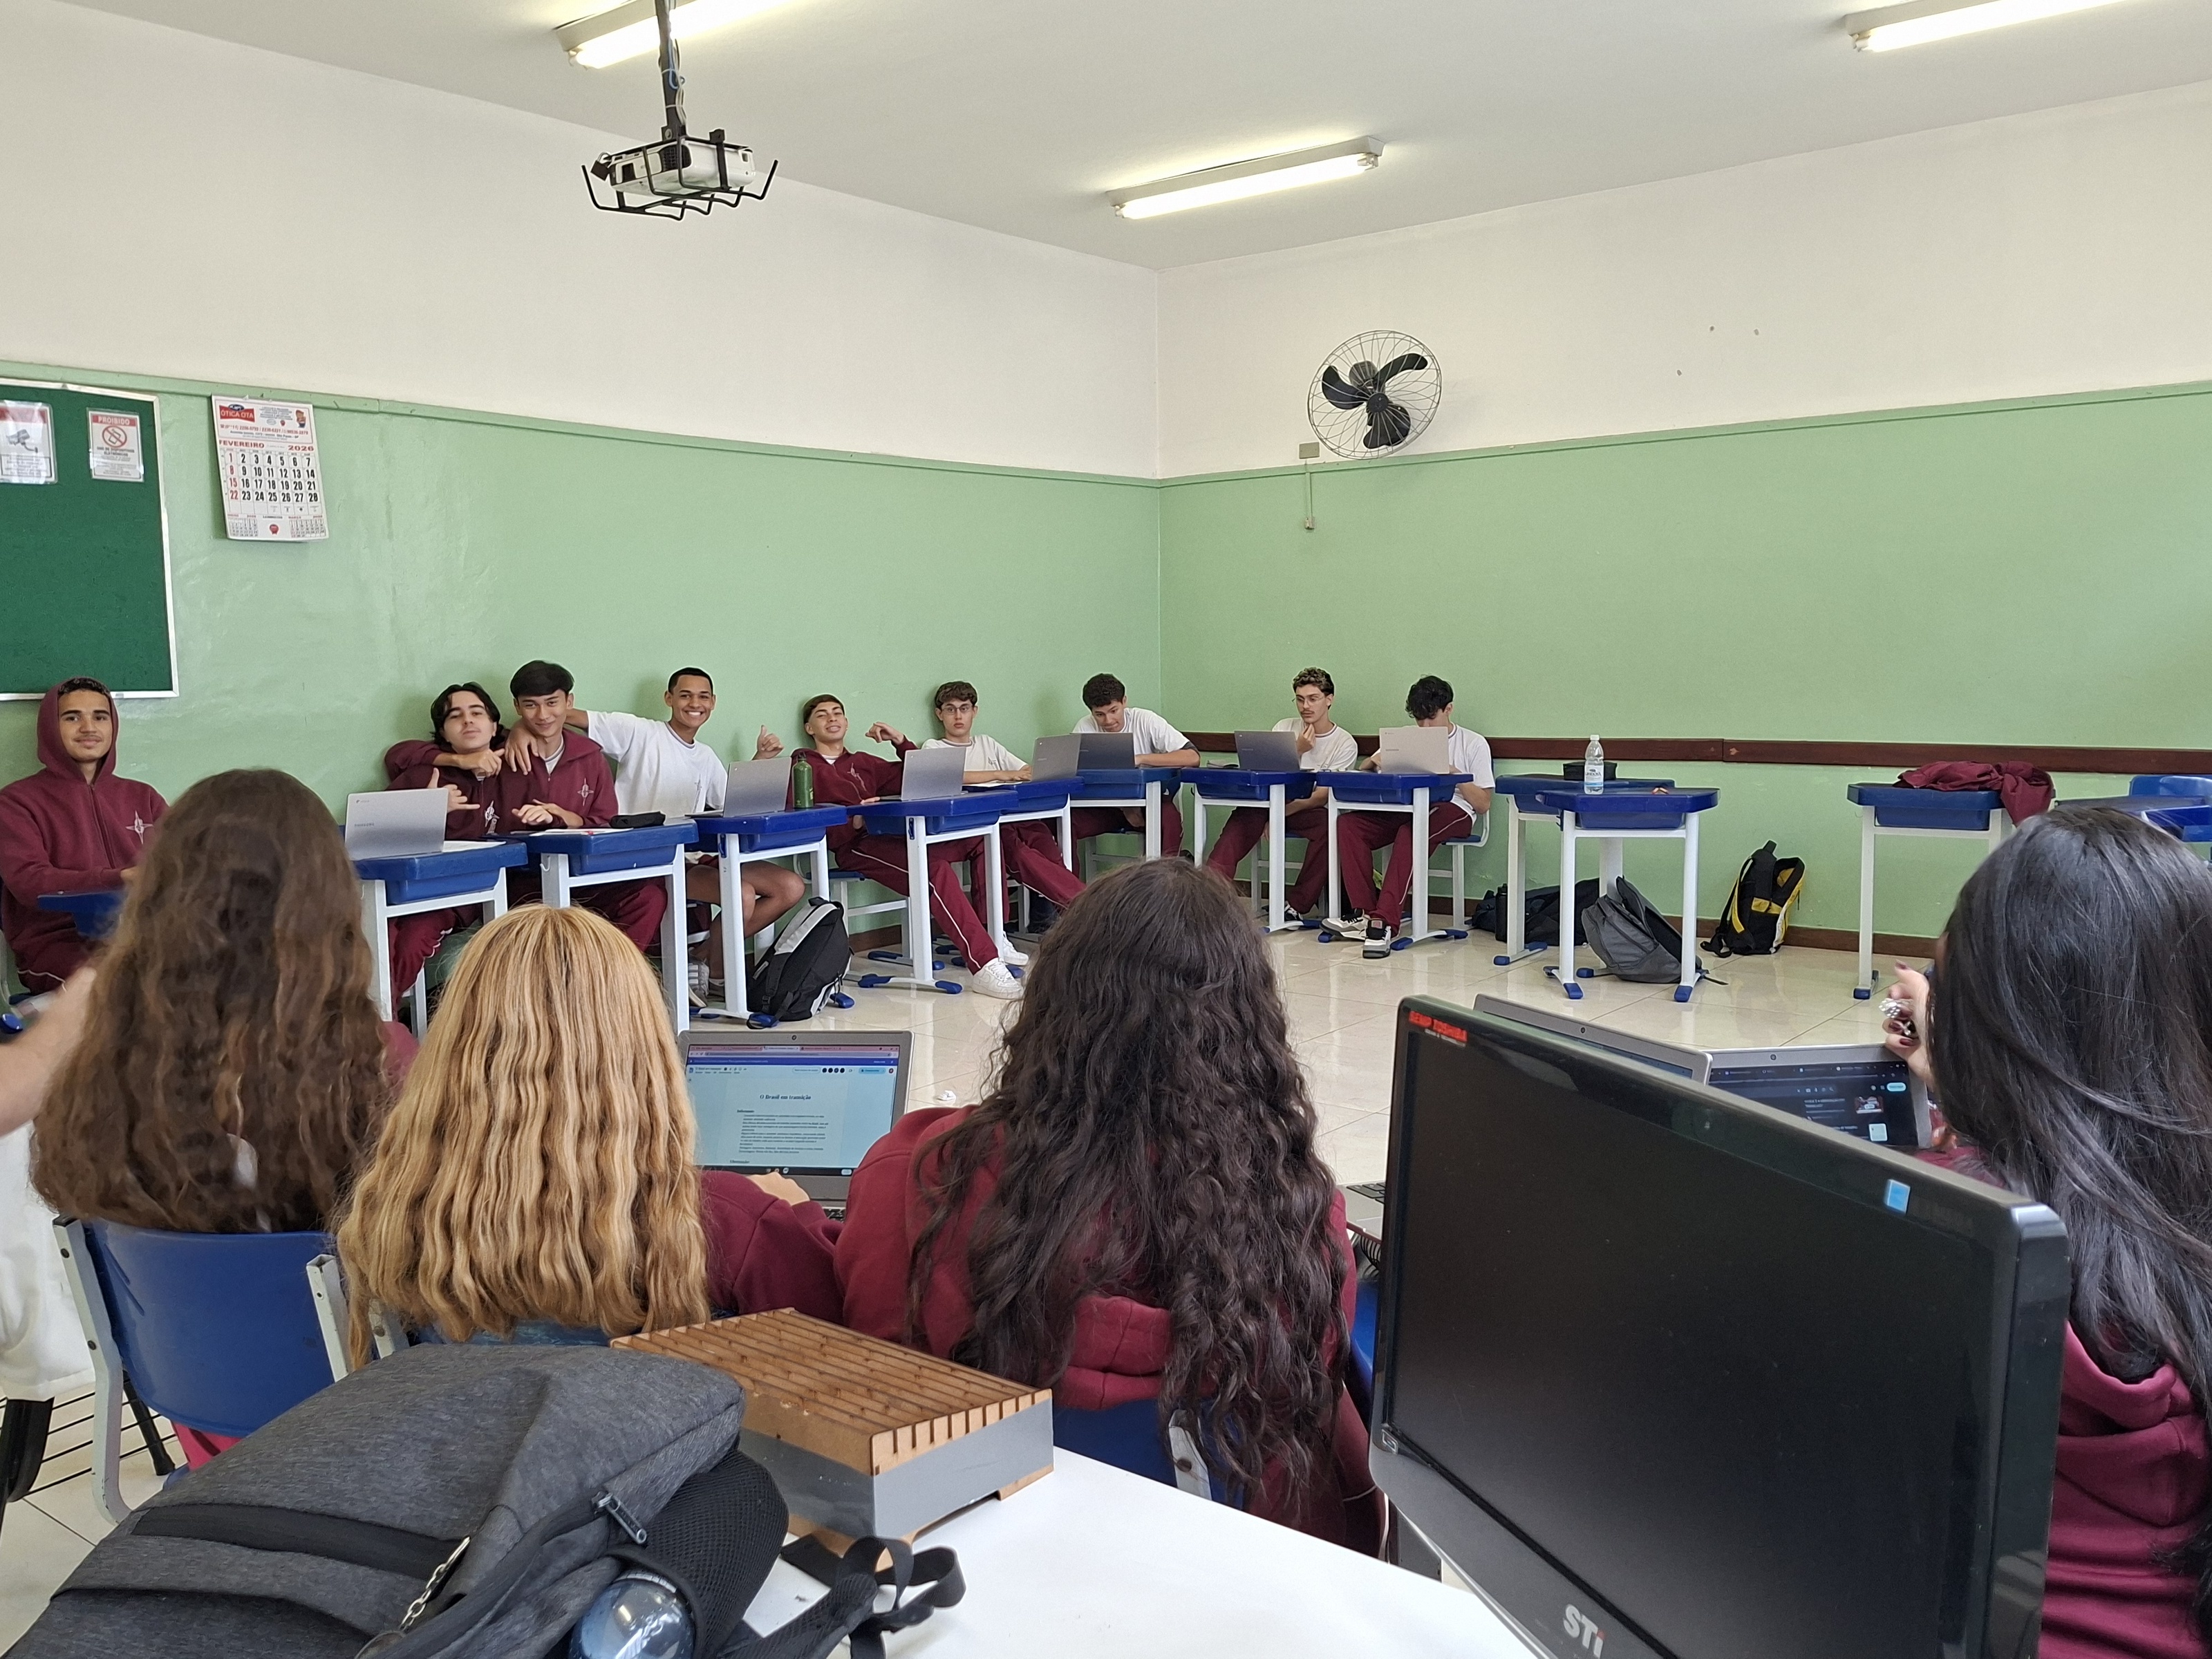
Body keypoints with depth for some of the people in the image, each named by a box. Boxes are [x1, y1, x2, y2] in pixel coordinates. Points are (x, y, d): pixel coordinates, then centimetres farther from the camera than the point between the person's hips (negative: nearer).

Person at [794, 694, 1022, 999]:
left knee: (980, 838, -8)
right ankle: (983, 966, -41)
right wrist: (853, 821, -19)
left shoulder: (863, 763, 33)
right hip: (855, 846, -7)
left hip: (894, 835, 7)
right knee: (935, 870, -33)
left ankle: (993, 939, -9)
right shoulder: (802, 765, 14)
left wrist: (901, 742, 17)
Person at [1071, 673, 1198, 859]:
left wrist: (1140, 759, -25)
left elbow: (1192, 757, -17)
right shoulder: (1085, 727, -5)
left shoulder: (1145, 720, -9)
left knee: (1170, 820, -36)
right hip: (1104, 805, 2)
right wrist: (1123, 806, -23)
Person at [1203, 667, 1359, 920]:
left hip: (1309, 811, -2)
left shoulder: (1345, 744, 1)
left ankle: (1296, 906, -27)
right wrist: (1297, 751, -12)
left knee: (1327, 825, -35)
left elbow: (1323, 797, -7)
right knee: (1246, 817, -30)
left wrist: (1282, 812, -19)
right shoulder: (1284, 728, 11)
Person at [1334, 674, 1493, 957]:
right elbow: (1363, 770, 19)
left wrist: (1454, 774, -9)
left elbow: (1483, 804, 5)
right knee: (1348, 823, -23)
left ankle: (1385, 920, -47)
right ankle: (1364, 911, -29)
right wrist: (1374, 762, -4)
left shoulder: (1474, 743, 11)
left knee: (1411, 831, -40)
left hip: (1452, 810, -5)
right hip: (1406, 808, 5)